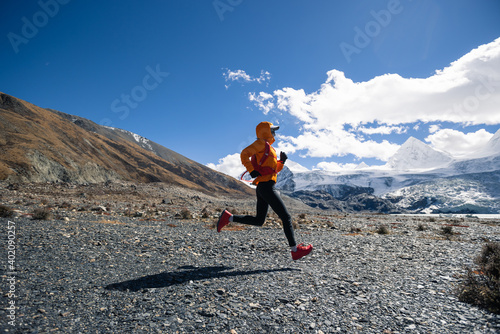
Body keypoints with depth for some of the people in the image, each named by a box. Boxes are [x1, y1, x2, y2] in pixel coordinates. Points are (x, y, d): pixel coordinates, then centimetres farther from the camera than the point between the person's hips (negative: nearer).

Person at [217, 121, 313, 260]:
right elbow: (244, 154, -16)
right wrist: (252, 171, -21)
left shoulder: (269, 148, 25)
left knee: (259, 220, 13)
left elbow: (275, 169, 27)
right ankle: (295, 250, 2)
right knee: (286, 217, -4)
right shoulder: (261, 143, -3)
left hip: (262, 188, 10)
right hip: (266, 186, -10)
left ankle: (228, 217, 14)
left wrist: (282, 161, 10)